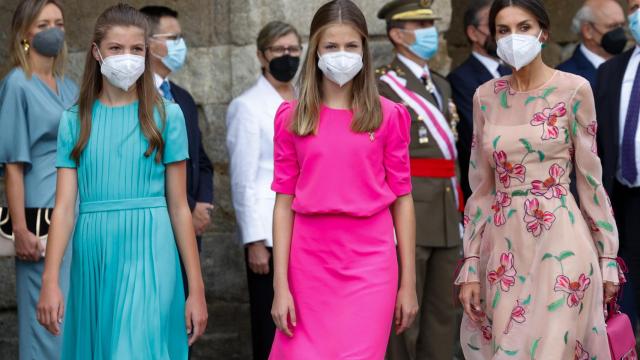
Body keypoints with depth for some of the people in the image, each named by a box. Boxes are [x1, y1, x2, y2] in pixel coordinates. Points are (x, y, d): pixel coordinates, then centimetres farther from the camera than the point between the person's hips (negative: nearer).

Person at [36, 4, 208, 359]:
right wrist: (50, 281, -9)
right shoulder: (75, 119, 7)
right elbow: (64, 206, 1)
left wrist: (196, 288, 0)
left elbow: (179, 207, 3)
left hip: (148, 254, -2)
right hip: (92, 256, 2)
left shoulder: (166, 115, 3)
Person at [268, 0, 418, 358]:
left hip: (370, 263, -1)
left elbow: (402, 200, 4)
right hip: (310, 264, 1)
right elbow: (284, 203, 4)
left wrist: (409, 283, 2)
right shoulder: (291, 117, 4)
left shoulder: (388, 116, 2)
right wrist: (280, 285, -2)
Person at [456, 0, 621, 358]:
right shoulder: (486, 97, 7)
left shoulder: (574, 89, -3)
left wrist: (608, 256, -1)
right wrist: (470, 265, 5)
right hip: (503, 245, 4)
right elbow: (480, 186, 9)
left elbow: (590, 177, 0)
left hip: (560, 241, -4)